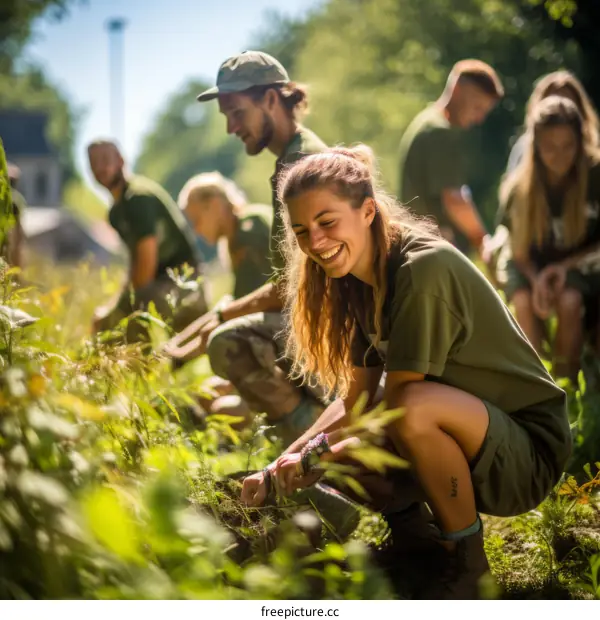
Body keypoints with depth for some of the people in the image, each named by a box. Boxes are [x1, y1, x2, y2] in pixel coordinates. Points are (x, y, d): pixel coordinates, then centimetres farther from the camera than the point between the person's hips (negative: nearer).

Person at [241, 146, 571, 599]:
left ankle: (467, 563, -14)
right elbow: (356, 400, 5)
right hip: (461, 447, 8)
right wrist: (281, 466, -5)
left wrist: (317, 455, -14)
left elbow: (399, 407, -24)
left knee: (416, 406, -36)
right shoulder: (359, 281, 3)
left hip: (530, 448, -8)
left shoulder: (425, 269, -24)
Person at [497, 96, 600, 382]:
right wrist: (537, 279, -26)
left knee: (569, 302, -32)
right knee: (524, 303, -31)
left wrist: (565, 266, -22)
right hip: (532, 265, 1)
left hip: (577, 262, -1)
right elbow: (519, 251, -6)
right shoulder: (519, 186, -15)